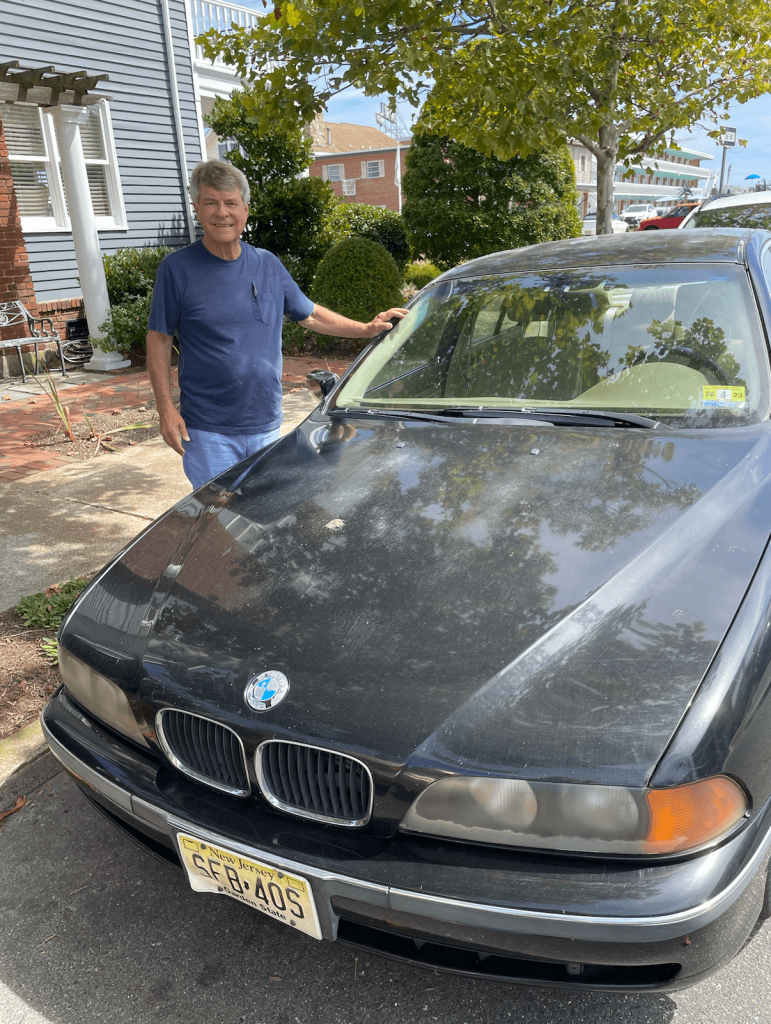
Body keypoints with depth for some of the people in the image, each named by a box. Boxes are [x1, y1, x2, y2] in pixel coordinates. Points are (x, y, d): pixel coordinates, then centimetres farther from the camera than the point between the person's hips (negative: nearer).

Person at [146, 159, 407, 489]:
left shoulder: (268, 264, 7)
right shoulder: (177, 269, -5)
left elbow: (310, 314, 18)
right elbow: (158, 340, -3)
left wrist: (367, 329, 12)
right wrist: (166, 409, -10)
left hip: (266, 425, 4)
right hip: (207, 431, -4)